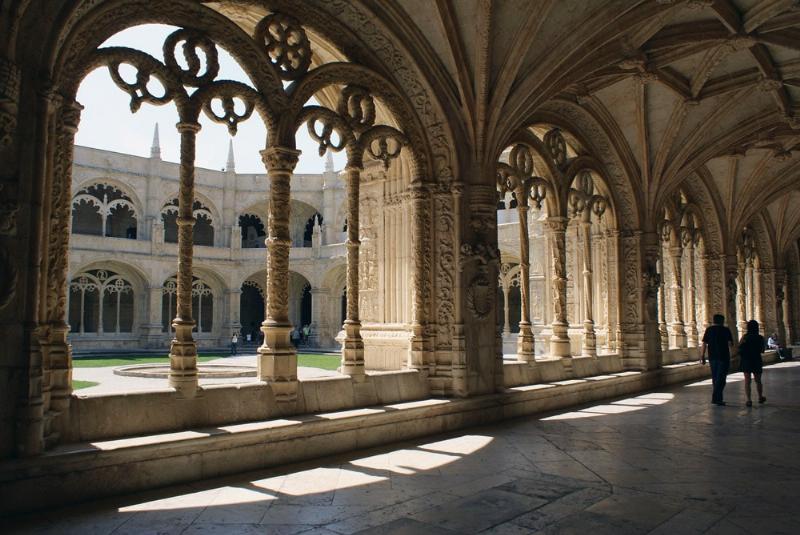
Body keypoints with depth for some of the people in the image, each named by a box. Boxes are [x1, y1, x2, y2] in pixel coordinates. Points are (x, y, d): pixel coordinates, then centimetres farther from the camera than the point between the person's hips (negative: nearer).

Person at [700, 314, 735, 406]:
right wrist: (731, 347, 17)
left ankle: (718, 398, 18)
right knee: (721, 378, -3)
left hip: (712, 357, 4)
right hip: (723, 357, -4)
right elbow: (730, 343, -7)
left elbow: (704, 343, -1)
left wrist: (702, 355, 1)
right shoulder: (725, 330, -3)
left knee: (715, 378, 13)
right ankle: (715, 398, -14)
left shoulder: (709, 330, 5)